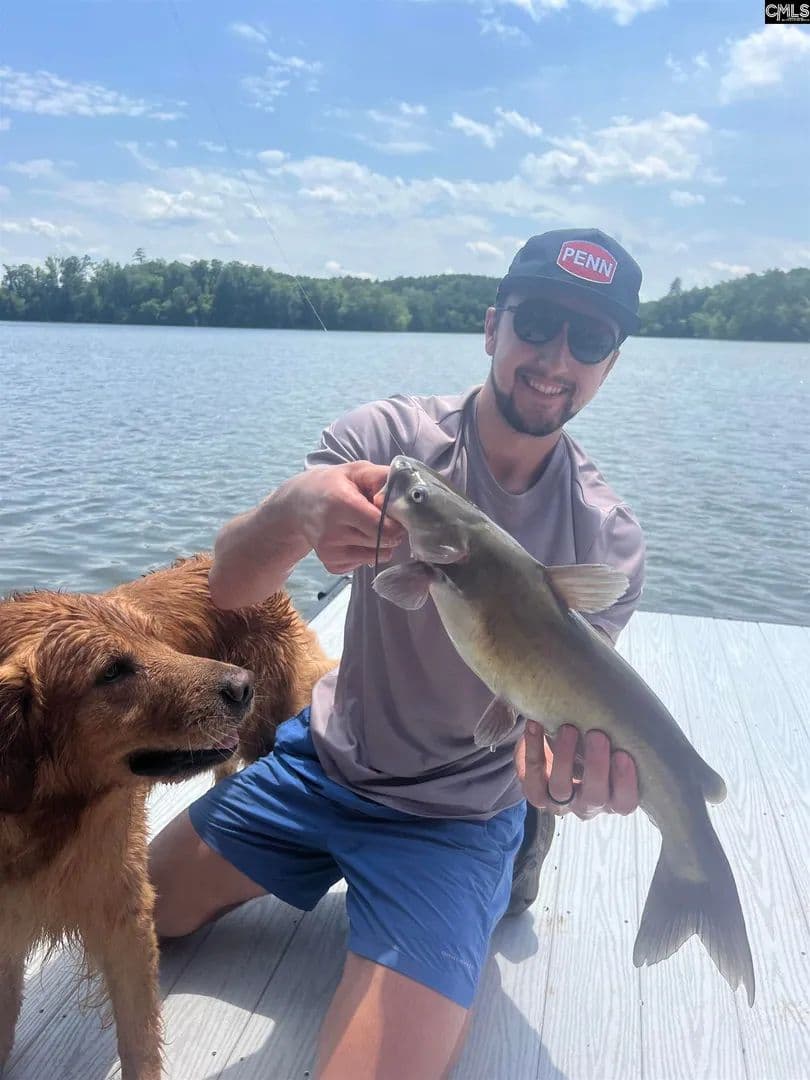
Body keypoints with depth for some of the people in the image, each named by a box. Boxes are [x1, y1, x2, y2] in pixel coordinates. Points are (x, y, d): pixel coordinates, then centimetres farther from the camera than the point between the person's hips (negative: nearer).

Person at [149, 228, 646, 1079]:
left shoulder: (609, 543, -14)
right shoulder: (388, 435, -15)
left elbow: (560, 703, -18)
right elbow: (228, 586, -23)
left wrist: (562, 759, -44)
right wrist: (296, 509, -47)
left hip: (457, 819, -2)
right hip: (322, 761, 3)